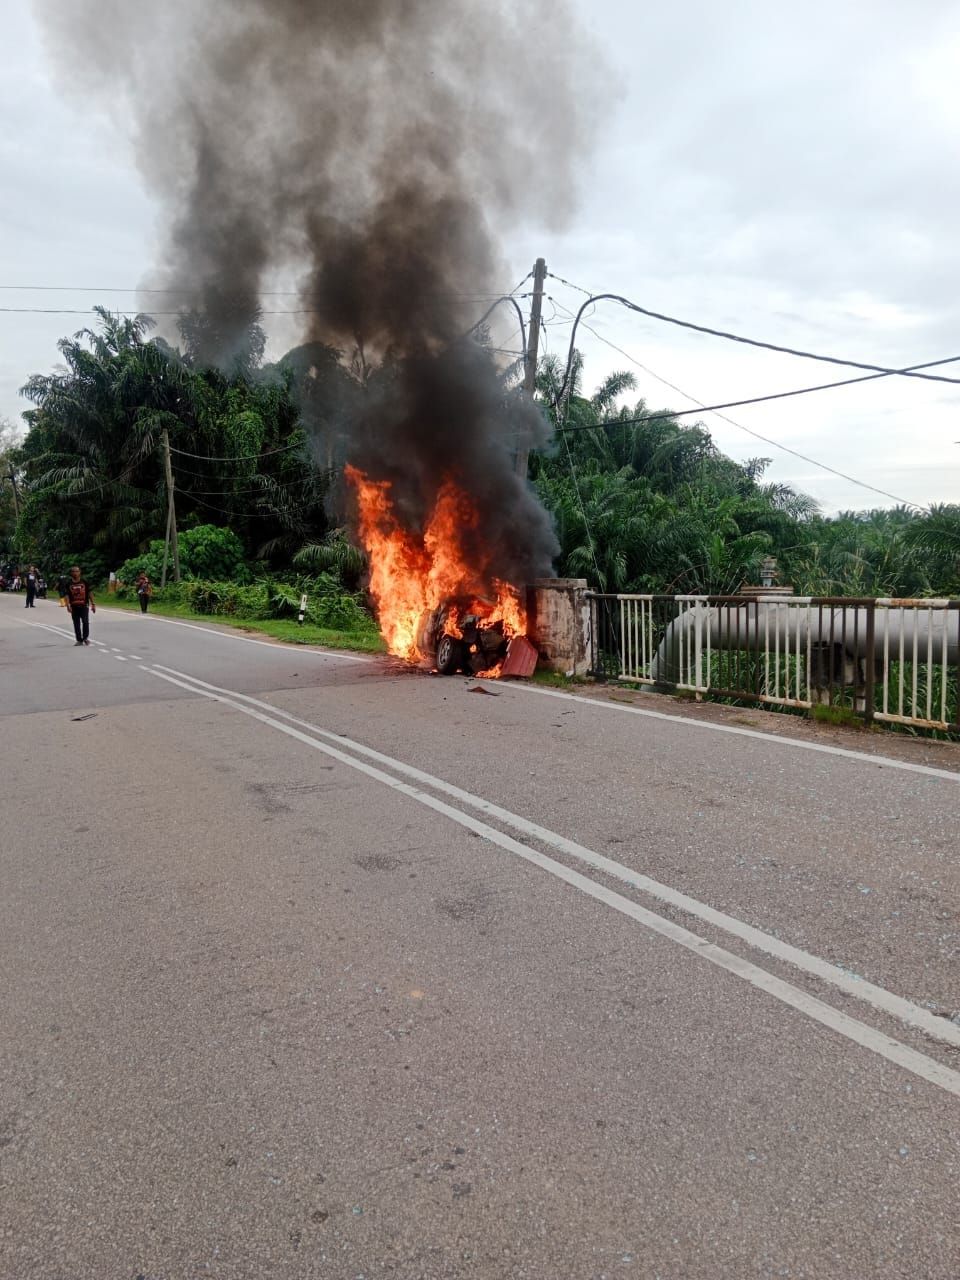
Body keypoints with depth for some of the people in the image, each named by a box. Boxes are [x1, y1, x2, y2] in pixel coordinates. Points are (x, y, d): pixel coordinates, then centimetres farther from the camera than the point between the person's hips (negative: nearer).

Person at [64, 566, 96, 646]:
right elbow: (67, 595, 2)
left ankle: (85, 637, 8)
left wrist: (93, 604, 1)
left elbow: (90, 593, 5)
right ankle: (79, 640, 14)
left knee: (85, 622, -11)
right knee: (76, 624, 5)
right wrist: (68, 605, -11)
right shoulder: (69, 584, 4)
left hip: (84, 605, -2)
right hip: (74, 607, 2)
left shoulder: (85, 582, 2)